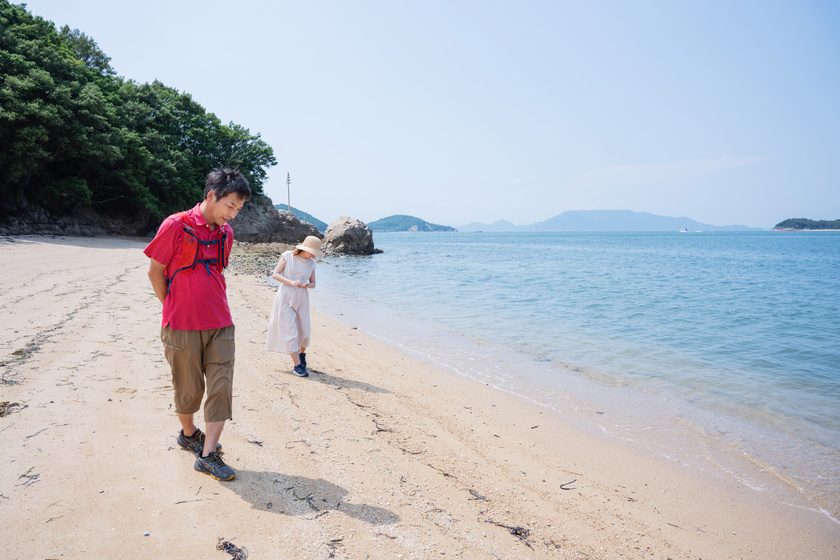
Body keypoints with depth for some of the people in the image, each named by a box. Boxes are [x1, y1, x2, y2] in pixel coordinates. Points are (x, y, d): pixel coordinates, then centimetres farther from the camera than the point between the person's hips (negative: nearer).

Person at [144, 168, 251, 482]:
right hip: (182, 326, -4)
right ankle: (188, 434, 36)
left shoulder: (225, 233, 7)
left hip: (219, 325, 5)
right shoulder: (176, 226, -10)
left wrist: (211, 306, 14)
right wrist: (174, 309, 3)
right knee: (190, 388, 9)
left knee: (221, 386, -1)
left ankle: (208, 454, 8)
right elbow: (155, 272, -3)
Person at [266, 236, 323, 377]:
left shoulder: (311, 263, 8)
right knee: (290, 330, -8)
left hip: (302, 298, 4)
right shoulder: (287, 256, -3)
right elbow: (275, 274, -7)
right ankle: (297, 365, -7)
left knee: (305, 331, 3)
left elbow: (313, 283, 11)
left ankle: (302, 352, 35)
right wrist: (291, 282, -20)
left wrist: (307, 285, -13)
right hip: (286, 296, -4)